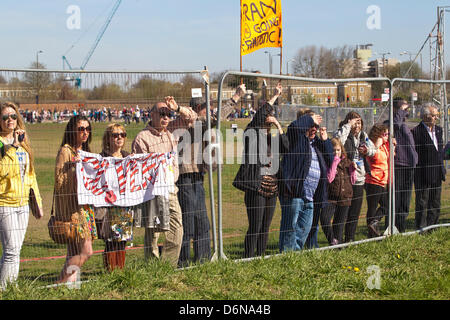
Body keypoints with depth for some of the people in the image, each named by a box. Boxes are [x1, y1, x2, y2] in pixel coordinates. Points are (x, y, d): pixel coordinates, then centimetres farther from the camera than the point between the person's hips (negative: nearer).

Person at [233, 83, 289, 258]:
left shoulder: (272, 136, 17)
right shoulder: (252, 133, -3)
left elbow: (286, 147, 2)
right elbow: (259, 115, -17)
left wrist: (279, 126, 2)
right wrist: (275, 96, -10)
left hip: (272, 186, 7)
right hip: (256, 185, -7)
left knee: (265, 226, 11)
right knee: (255, 227, -8)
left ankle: (261, 257, 19)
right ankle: (248, 258, -5)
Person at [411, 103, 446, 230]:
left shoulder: (439, 130, 12)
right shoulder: (416, 132, -13)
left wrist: (441, 167, 15)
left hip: (437, 175, 7)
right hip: (423, 175, -7)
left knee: (435, 205, 13)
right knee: (422, 204, 0)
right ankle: (421, 229, 8)